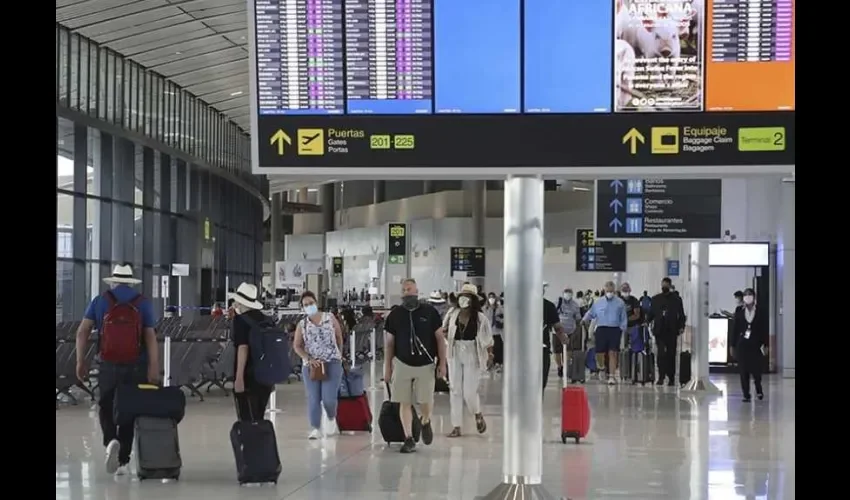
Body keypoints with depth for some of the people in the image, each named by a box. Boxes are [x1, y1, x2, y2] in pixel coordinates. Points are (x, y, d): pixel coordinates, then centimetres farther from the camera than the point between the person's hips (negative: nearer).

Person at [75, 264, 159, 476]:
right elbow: (151, 337, -5)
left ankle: (110, 441, -14)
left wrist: (80, 362, 5)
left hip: (109, 365, 0)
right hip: (136, 367, 0)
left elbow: (82, 332, 0)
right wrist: (154, 369, -8)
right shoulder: (143, 303, 4)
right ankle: (123, 461, 11)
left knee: (106, 407, 13)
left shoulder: (100, 301, 6)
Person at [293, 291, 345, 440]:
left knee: (329, 398, -10)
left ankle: (331, 418, 20)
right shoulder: (302, 325, 4)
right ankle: (315, 428, 5)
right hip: (311, 365, 2)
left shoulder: (330, 318, 4)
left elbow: (339, 337, 13)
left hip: (332, 363, -1)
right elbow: (297, 346, 2)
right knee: (313, 398, -2)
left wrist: (339, 355, 14)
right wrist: (309, 359, -11)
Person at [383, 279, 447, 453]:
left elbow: (440, 338, 2)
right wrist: (387, 367, 5)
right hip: (402, 364, 1)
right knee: (404, 403, 0)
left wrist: (442, 363, -3)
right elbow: (389, 343, 8)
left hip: (425, 365, -1)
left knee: (425, 401, -2)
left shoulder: (429, 312, -2)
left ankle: (426, 422, 32)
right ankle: (409, 439, 8)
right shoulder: (395, 315, 1)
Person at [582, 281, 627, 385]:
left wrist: (622, 329, -1)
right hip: (601, 329, 1)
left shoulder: (620, 302, 7)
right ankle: (601, 370, 26)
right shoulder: (597, 302, 11)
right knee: (599, 353, -3)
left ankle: (612, 376, -5)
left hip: (615, 330, -1)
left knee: (612, 353, -8)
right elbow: (590, 314, 19)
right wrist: (583, 321, 6)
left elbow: (623, 319, 9)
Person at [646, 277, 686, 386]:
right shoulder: (656, 299, 12)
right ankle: (661, 377, -11)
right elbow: (651, 313, 13)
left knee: (671, 355, 5)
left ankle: (671, 378, 13)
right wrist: (647, 321, -5)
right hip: (659, 331, 0)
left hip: (672, 331, 0)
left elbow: (681, 315, 5)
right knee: (661, 354, -10)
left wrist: (681, 326, -8)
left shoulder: (676, 299, 6)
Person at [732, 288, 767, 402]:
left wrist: (765, 345, -4)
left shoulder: (760, 312, -1)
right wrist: (733, 345, 5)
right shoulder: (739, 311, 4)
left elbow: (765, 329, 0)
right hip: (742, 345, 2)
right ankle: (746, 395, 7)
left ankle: (759, 390, 26)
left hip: (755, 345, -2)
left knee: (756, 370, -2)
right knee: (744, 371, 0)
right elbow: (735, 328, 6)